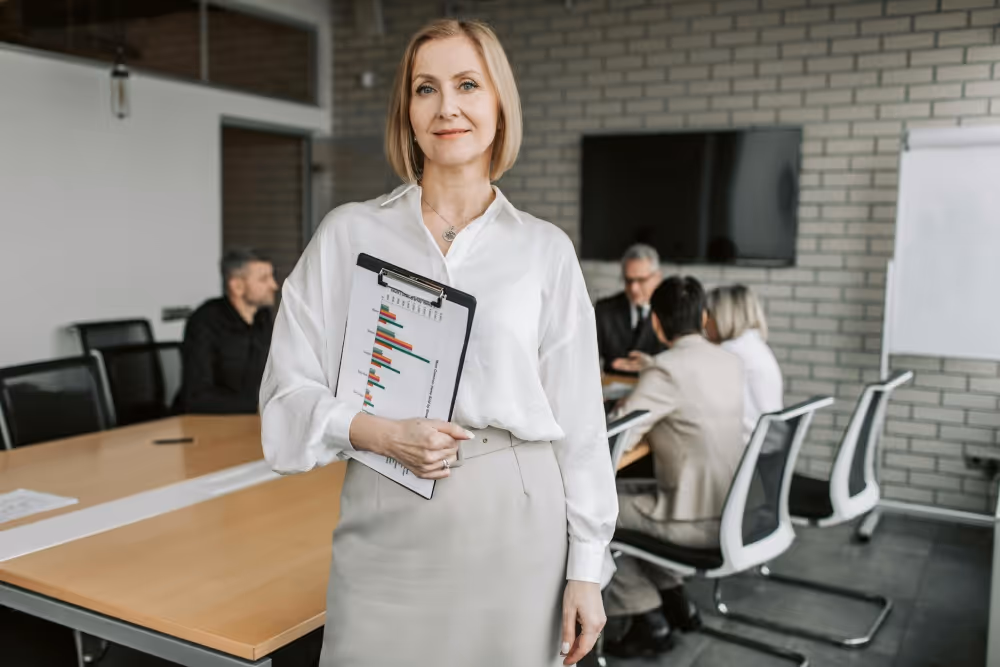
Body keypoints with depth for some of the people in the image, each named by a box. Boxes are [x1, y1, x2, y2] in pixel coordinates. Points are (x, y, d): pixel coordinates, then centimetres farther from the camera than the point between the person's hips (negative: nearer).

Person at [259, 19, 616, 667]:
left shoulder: (546, 249, 3)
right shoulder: (349, 233, 3)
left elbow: (578, 419, 3)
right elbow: (289, 393, 3)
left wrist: (587, 569, 1)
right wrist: (380, 432, -15)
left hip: (515, 523, 0)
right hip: (387, 524, 0)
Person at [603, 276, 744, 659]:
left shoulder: (667, 369, -20)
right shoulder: (729, 362, 4)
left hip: (700, 520, -8)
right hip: (732, 509, 8)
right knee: (628, 492, 24)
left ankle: (649, 621, 12)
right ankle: (674, 601, 25)